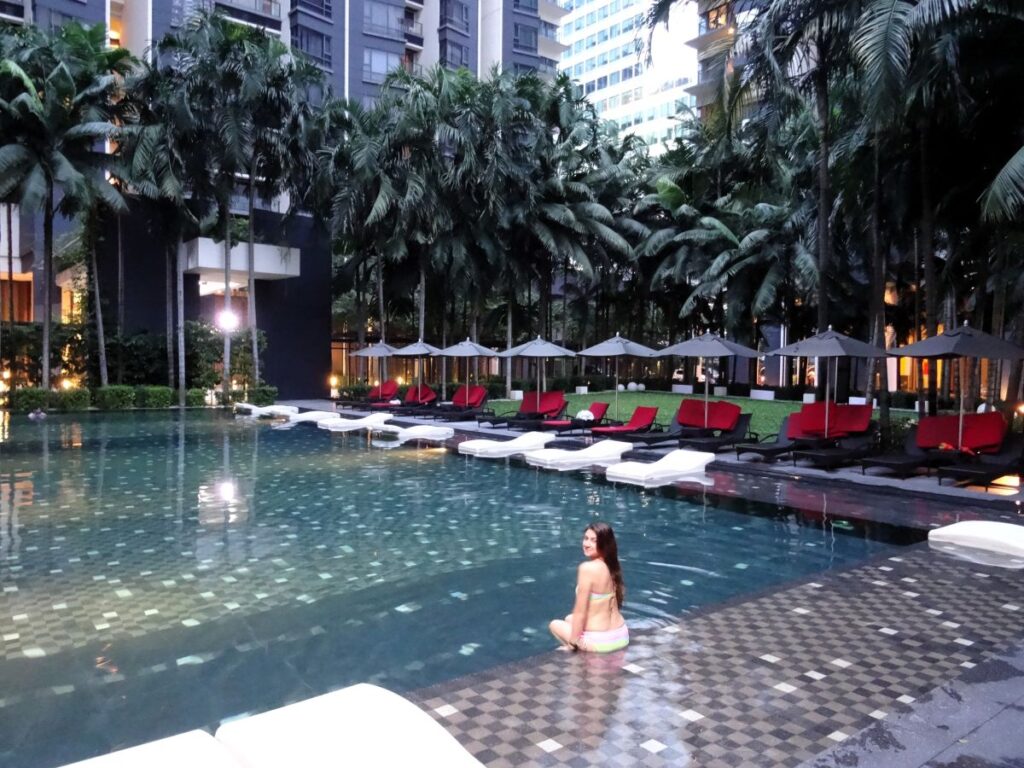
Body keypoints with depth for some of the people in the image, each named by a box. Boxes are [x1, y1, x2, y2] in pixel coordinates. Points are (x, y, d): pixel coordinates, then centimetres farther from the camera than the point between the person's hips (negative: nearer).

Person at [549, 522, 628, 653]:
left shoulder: (587, 568, -20)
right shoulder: (611, 566, 2)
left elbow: (580, 612, -18)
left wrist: (574, 641, -8)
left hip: (600, 641, -7)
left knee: (555, 624, 20)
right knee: (570, 619, 30)